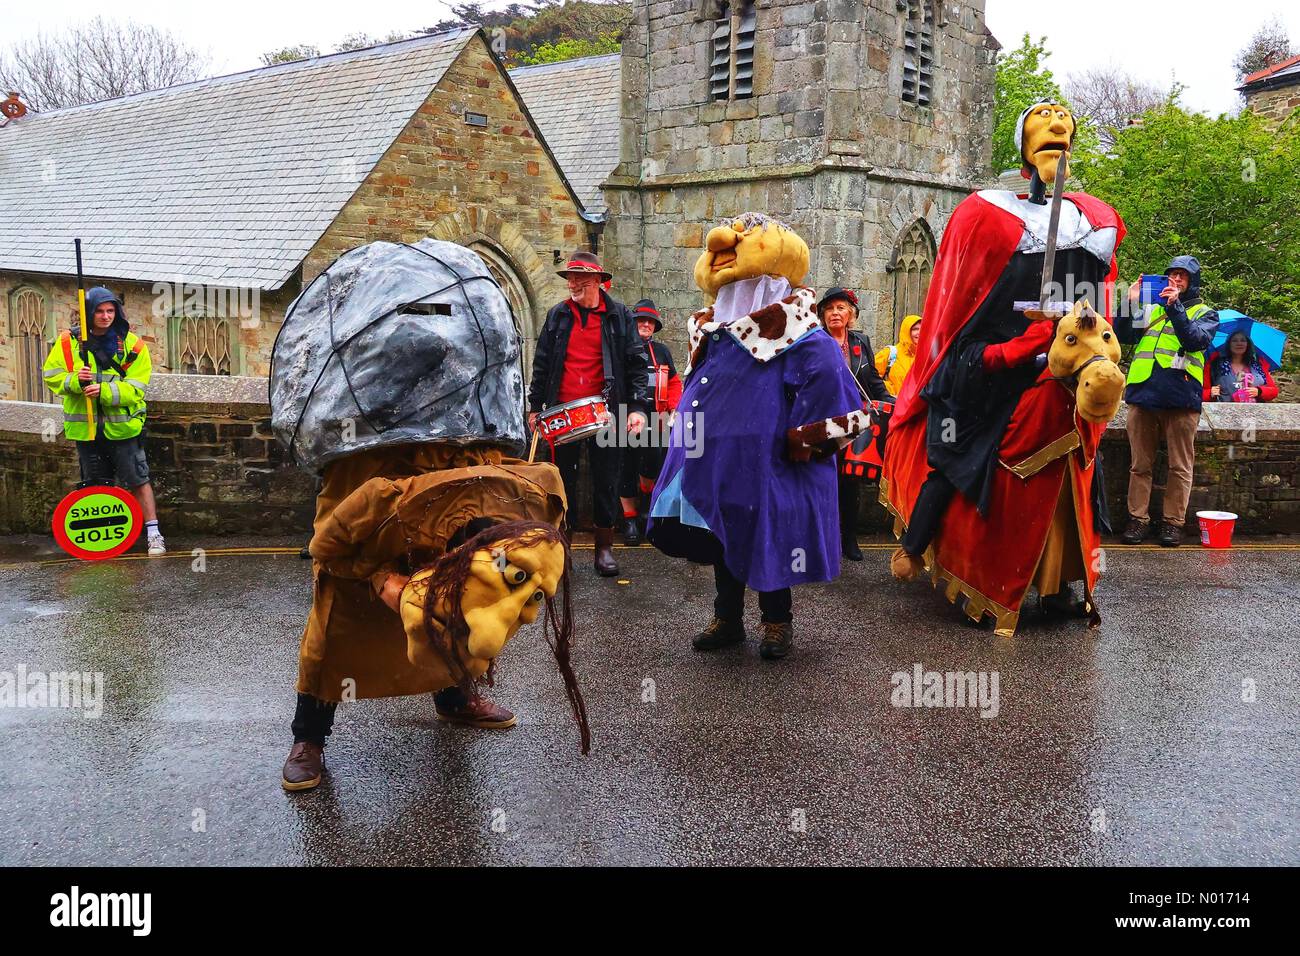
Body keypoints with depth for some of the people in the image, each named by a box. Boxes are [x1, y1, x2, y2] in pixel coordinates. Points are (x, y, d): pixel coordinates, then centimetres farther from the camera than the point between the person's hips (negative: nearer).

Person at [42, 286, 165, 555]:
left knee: (138, 480, -2)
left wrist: (105, 391, -26)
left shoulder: (132, 344, -6)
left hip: (122, 425, -3)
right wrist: (75, 380, -19)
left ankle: (153, 533, 6)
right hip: (85, 426, 3)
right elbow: (52, 376, 2)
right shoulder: (68, 342, 0)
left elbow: (137, 387, -10)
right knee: (96, 483, 15)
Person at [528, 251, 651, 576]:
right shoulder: (557, 315, 7)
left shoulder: (619, 316, 0)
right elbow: (541, 363, 11)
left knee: (606, 481, 6)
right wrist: (535, 406, 8)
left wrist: (638, 407, -10)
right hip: (562, 412, 2)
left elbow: (637, 363, 0)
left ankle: (604, 546, 18)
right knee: (563, 479, 9)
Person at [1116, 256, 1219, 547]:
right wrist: (1130, 303, -5)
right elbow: (1124, 336, 8)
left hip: (1181, 397, -2)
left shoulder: (1204, 313, 12)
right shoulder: (1151, 309, 21)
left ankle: (1173, 522, 6)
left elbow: (1196, 340, -8)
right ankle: (1138, 519, 8)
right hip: (1143, 393, 2)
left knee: (1180, 466, 0)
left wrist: (1174, 307, -15)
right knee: (1140, 464, 3)